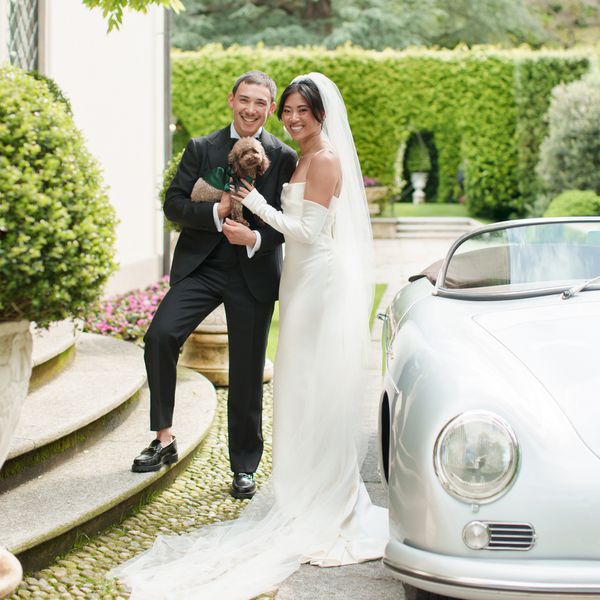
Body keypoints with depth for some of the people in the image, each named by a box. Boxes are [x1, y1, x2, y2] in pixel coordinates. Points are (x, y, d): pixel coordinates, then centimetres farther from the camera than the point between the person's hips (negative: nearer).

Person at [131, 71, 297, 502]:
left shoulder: (284, 158, 1)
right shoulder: (201, 149, 5)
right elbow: (174, 203, -2)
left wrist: (257, 238, -22)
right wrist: (216, 212, -19)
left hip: (254, 272, -1)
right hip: (201, 266, 1)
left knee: (247, 374, 5)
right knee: (160, 335, -21)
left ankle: (245, 467, 19)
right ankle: (164, 439, -7)